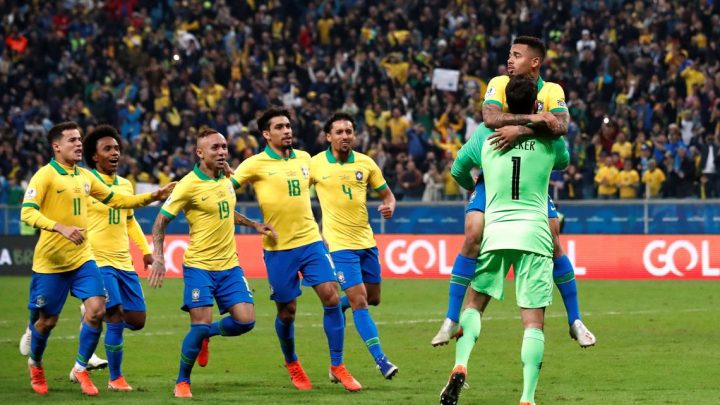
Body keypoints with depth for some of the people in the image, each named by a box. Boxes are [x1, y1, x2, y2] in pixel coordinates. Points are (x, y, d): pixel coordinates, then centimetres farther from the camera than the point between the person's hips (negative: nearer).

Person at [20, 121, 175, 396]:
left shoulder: (85, 176, 9)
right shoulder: (45, 175, -12)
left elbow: (116, 200, 21)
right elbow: (27, 213, -23)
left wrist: (152, 197, 11)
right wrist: (61, 228, -35)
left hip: (82, 258, 5)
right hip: (50, 261, -5)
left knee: (96, 308, -12)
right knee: (47, 320, 6)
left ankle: (80, 369, 5)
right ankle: (35, 365, 36)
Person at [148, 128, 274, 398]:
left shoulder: (226, 179, 7)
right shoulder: (189, 184, -13)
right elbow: (161, 222, -8)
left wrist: (255, 225, 20)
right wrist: (158, 259, -18)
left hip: (229, 265, 6)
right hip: (199, 266, -6)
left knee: (245, 320, -6)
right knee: (201, 324, -13)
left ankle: (207, 335, 25)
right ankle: (182, 382, 8)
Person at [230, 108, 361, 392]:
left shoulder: (304, 158, 8)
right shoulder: (256, 164, -7)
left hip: (311, 241, 3)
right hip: (279, 248, -3)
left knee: (332, 297, -9)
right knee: (287, 311, 5)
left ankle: (337, 366, 1)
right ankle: (291, 363, 31)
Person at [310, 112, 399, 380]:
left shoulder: (365, 163, 2)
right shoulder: (315, 164, -6)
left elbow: (387, 194, 9)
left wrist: (389, 207, -11)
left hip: (366, 240, 5)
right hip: (339, 243, -5)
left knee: (373, 298, 13)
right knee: (359, 300, -12)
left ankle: (336, 307, 43)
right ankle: (380, 359, -10)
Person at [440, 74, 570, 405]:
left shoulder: (486, 135, 5)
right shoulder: (549, 137, 3)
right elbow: (564, 160, 27)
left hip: (495, 231, 1)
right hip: (534, 234, -1)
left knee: (474, 303, 16)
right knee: (534, 322, -2)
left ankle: (460, 367, -7)